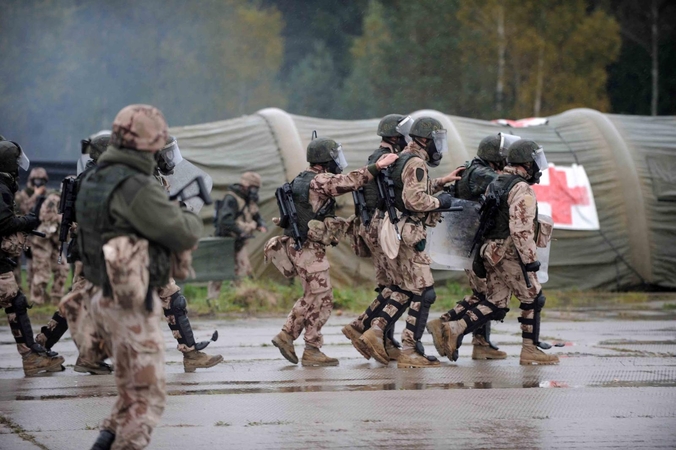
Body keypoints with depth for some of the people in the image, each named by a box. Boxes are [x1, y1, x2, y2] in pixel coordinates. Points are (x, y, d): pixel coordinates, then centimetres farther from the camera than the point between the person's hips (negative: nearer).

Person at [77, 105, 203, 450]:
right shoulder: (136, 188, -20)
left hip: (106, 298, 9)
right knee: (147, 396, 0)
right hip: (133, 304, -9)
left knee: (132, 388, 21)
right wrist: (192, 221, 5)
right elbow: (184, 235, -17)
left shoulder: (93, 182, 8)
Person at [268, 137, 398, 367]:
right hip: (308, 249, -10)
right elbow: (347, 182, -30)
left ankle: (286, 336, 18)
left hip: (298, 246, 10)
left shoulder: (303, 180, 16)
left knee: (312, 296, 19)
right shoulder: (319, 181, -16)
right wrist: (376, 167, -33)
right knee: (322, 299, -3)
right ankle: (312, 352, 0)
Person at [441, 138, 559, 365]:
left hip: (493, 251, 9)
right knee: (533, 299, 4)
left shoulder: (495, 184, 16)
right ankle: (530, 351, 8)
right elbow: (520, 229, -22)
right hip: (511, 253, -9)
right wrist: (530, 261, -20)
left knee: (495, 304, 9)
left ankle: (455, 329, -4)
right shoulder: (522, 190, -15)